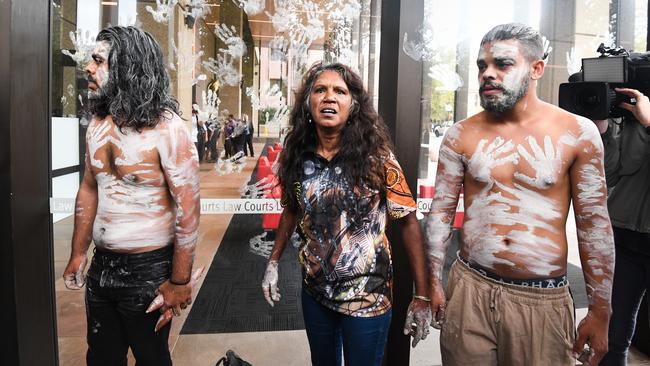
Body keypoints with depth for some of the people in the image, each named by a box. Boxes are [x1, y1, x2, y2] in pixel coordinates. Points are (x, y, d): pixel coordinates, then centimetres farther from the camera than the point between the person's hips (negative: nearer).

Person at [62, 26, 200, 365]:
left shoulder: (166, 127, -17)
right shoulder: (97, 124, 3)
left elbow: (187, 207, -18)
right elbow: (88, 190, 13)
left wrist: (179, 281, -17)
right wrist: (78, 254, 15)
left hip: (148, 268, -6)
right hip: (101, 264, 6)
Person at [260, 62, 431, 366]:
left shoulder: (377, 158, -15)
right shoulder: (297, 156, -4)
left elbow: (408, 222, -12)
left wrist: (421, 296, -13)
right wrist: (273, 263, 7)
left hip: (367, 296, -3)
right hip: (315, 291, 4)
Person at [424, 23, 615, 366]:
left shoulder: (578, 133, -3)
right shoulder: (460, 135, 0)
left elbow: (594, 223, -1)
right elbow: (441, 210, 4)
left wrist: (600, 311, 0)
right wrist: (433, 284, 2)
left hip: (543, 300, -1)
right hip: (469, 290, 1)